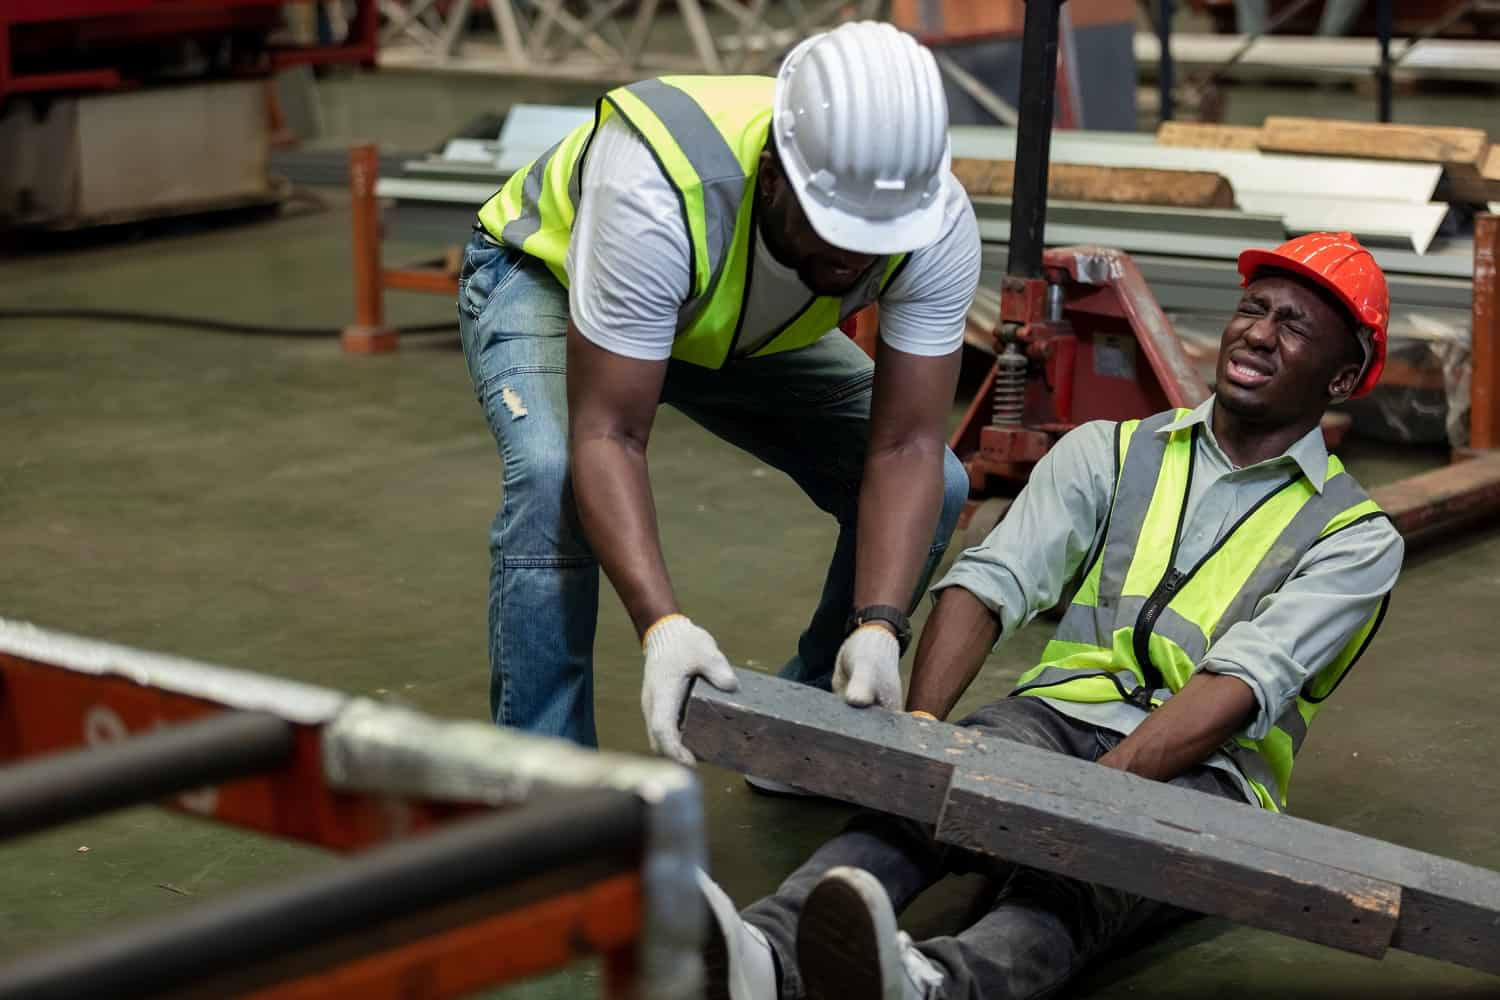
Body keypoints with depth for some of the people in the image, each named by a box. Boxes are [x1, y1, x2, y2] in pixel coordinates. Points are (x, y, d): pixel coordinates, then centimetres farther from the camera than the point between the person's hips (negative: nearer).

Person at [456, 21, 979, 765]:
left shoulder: (937, 224, -31)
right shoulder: (655, 189, -44)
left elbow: (907, 447, -28)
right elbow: (606, 438, -42)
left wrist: (879, 628, -41)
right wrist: (662, 626, -54)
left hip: (743, 325, 4)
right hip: (546, 273, -4)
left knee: (935, 488, -9)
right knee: (555, 479, -35)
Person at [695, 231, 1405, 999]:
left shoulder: (1356, 537, 6)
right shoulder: (1108, 453, 16)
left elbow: (1241, 685, -11)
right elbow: (989, 583, 0)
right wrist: (916, 732, -20)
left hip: (1199, 770, -3)